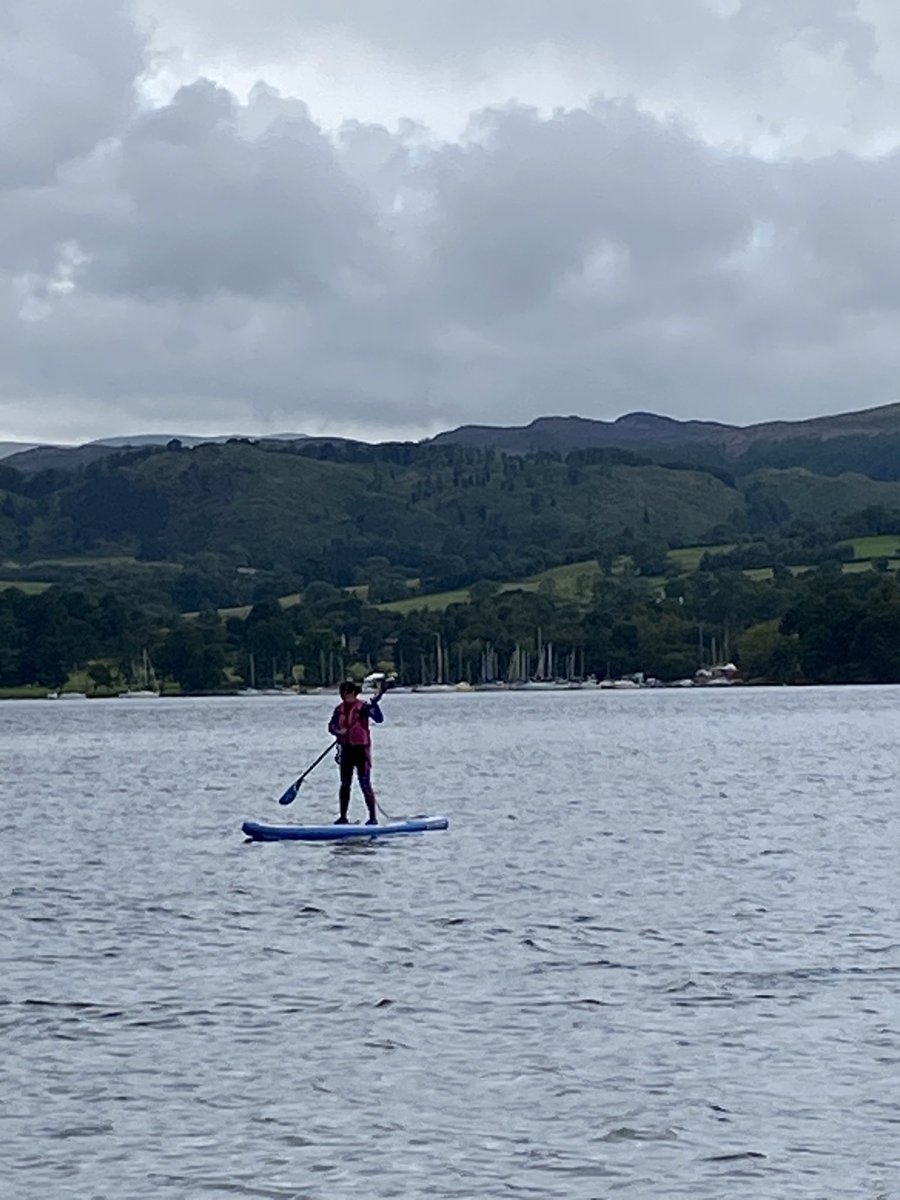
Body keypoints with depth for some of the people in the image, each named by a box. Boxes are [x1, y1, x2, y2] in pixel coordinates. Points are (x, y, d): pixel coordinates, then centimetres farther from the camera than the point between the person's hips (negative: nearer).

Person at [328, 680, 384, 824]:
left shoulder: (363, 706, -9)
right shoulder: (340, 709, 8)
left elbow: (379, 719, -18)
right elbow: (331, 726, 11)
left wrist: (374, 705, -34)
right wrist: (338, 732, -10)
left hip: (361, 749, -5)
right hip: (346, 749, 6)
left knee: (365, 785, -6)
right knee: (345, 784, 11)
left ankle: (373, 817, 0)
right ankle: (343, 817, 19)